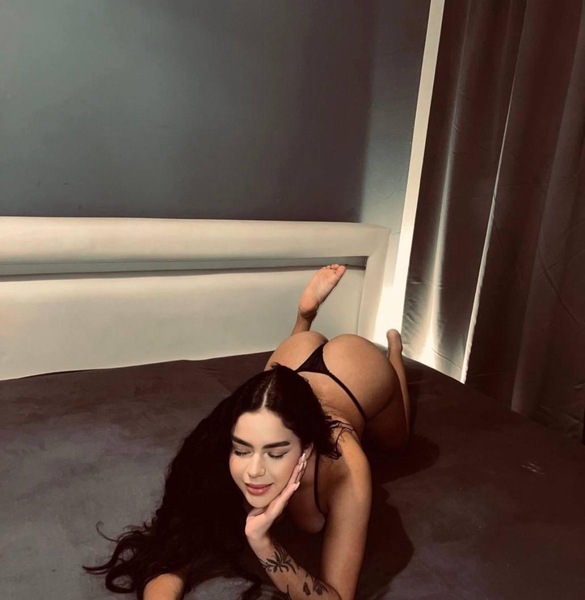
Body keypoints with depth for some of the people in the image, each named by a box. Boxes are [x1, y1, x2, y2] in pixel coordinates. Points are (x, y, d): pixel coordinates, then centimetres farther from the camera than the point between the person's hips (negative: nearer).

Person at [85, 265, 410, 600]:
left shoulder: (343, 469, -49)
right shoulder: (222, 468, -42)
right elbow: (172, 559, -36)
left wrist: (261, 542, -59)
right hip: (298, 362, 1)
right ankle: (307, 313, 46)